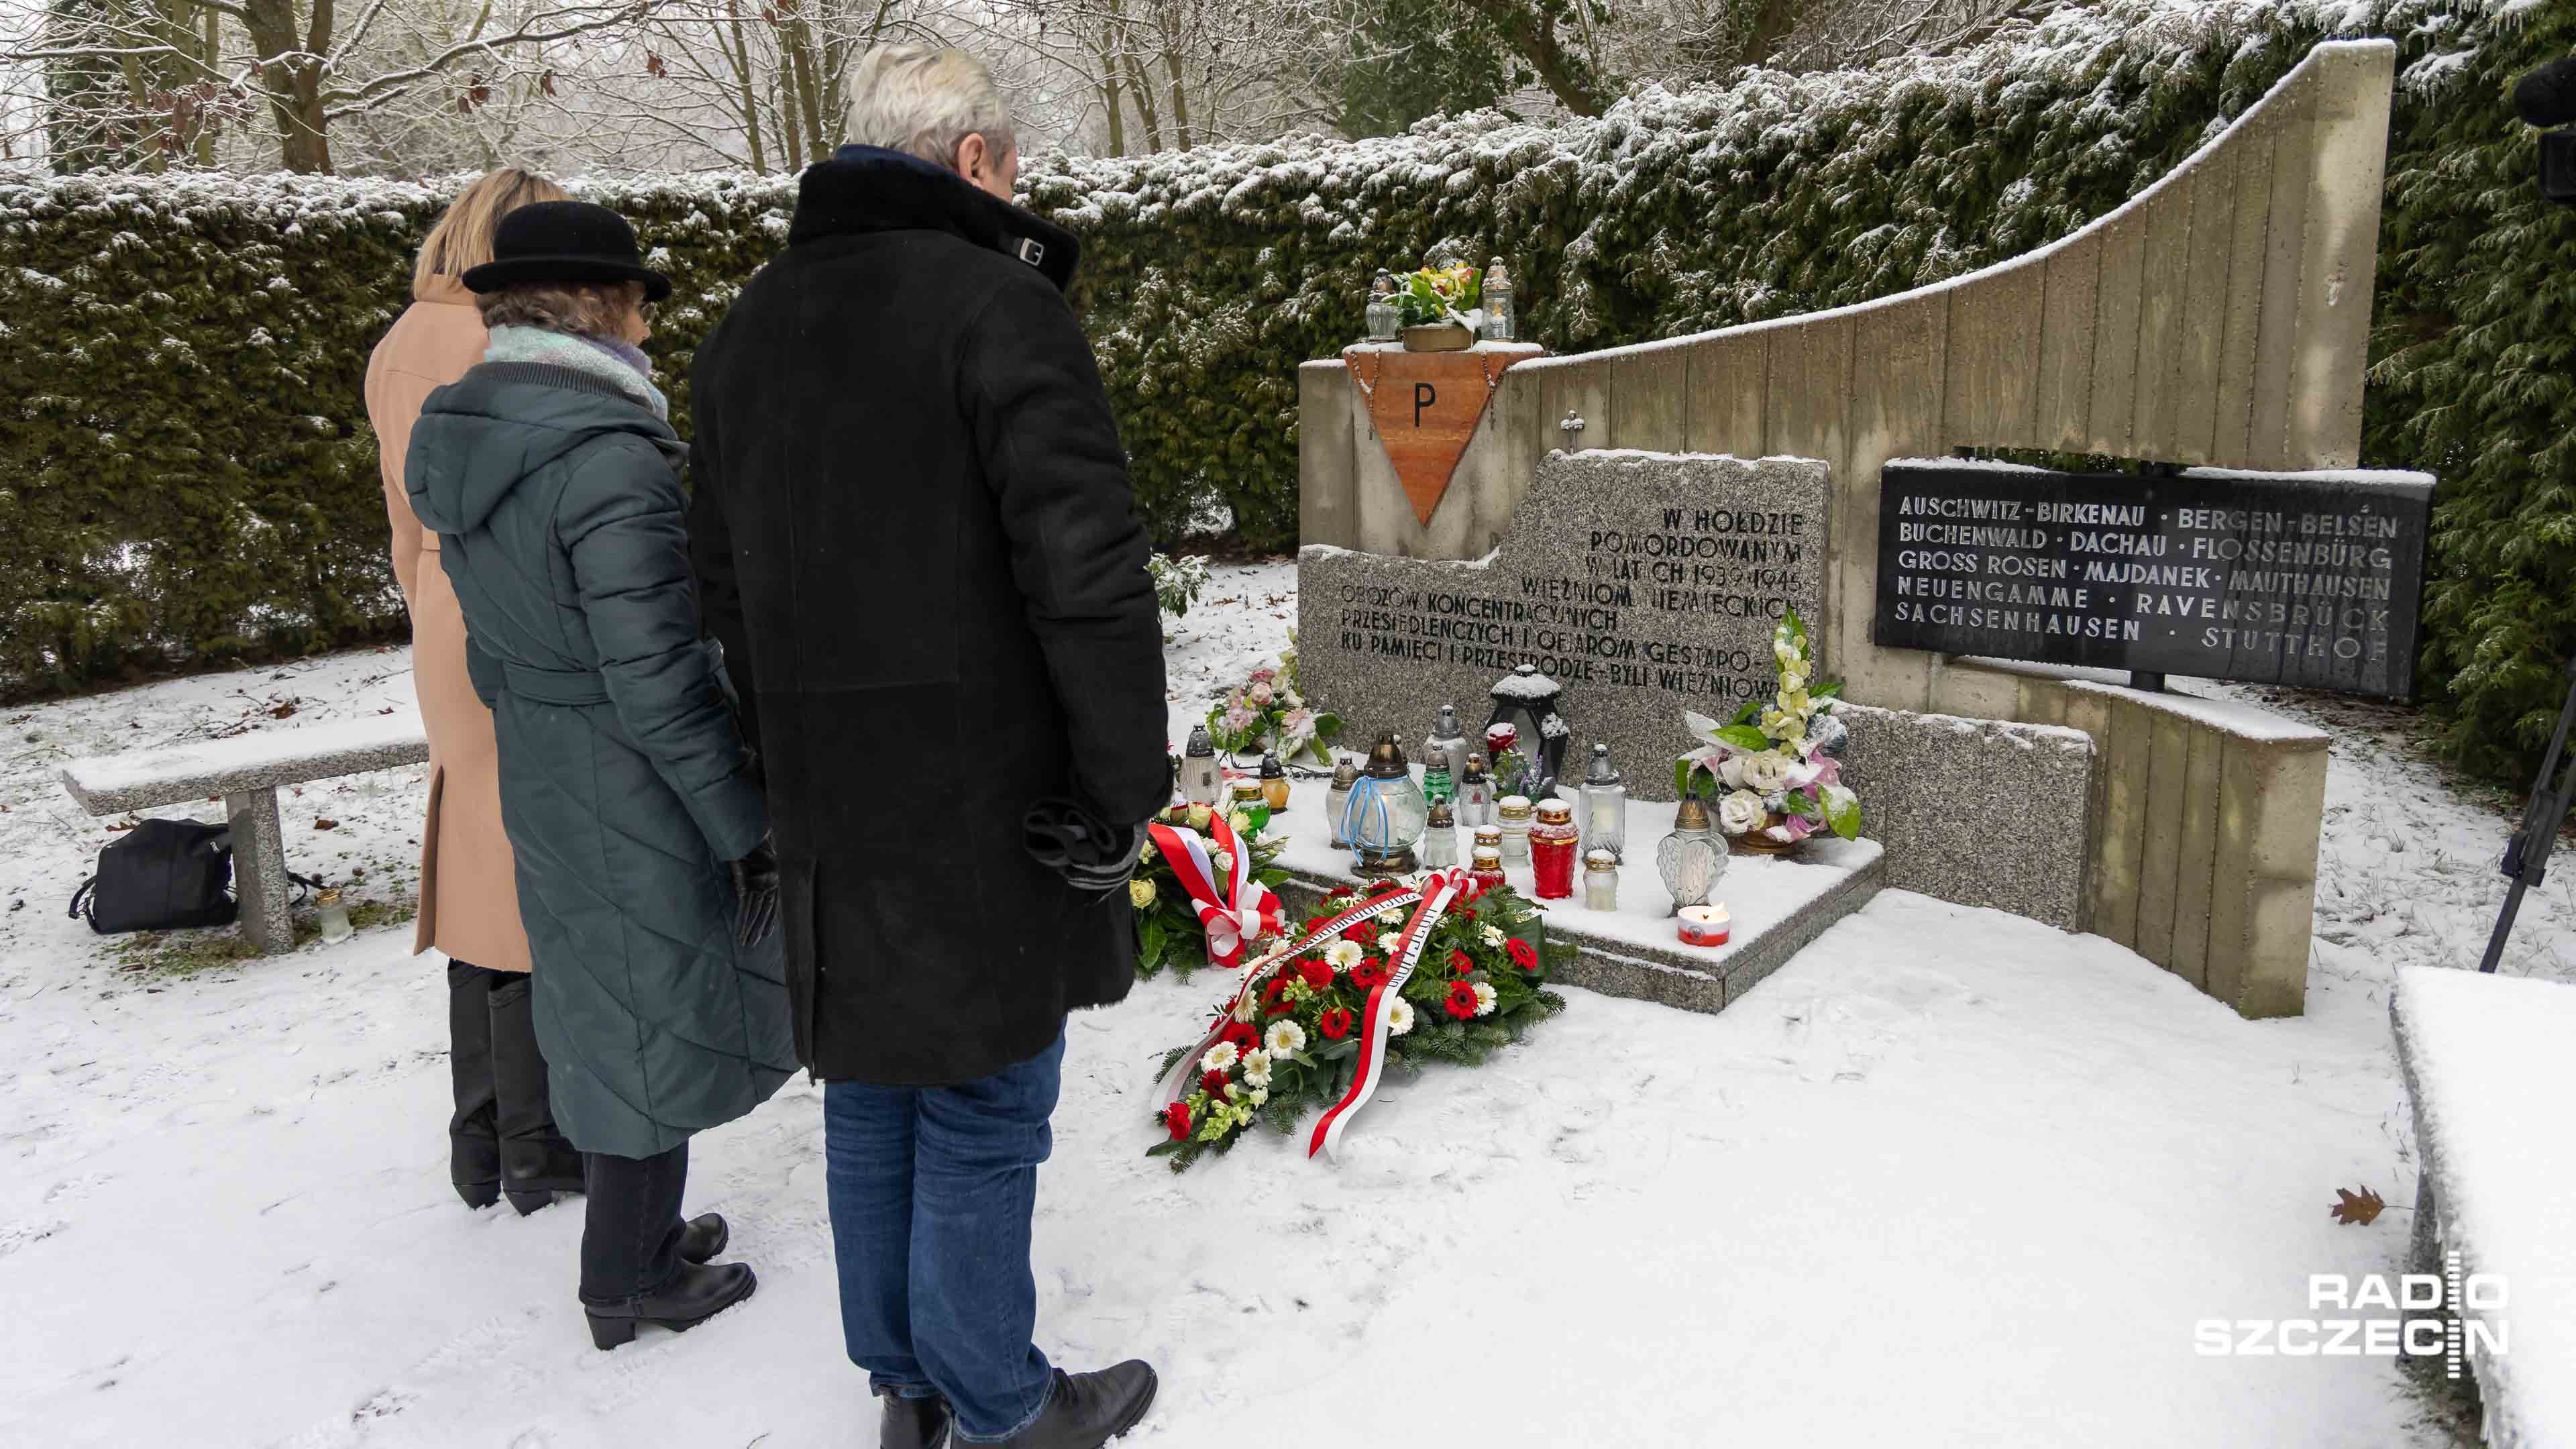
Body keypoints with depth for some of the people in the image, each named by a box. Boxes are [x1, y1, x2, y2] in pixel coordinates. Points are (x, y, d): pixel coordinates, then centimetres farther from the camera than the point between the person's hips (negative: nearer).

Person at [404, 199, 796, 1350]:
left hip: (540, 788, 9)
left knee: (605, 1013, 22)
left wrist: (536, 743, 22)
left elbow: (491, 652, 12)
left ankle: (637, 1230, 40)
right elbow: (658, 679, -24)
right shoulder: (608, 457, -24)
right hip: (639, 804, -8)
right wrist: (748, 824, -17)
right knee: (658, 1021, 8)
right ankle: (628, 1281, 25)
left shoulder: (462, 442, 4)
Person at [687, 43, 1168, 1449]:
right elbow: (1088, 574, -21)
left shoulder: (743, 330, 12)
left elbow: (724, 580, 15)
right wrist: (1125, 787, -12)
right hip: (981, 804, -7)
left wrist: (795, 761, 20)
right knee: (980, 1103, 7)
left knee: (871, 1090, 18)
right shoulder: (998, 305, -13)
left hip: (830, 805, 7)